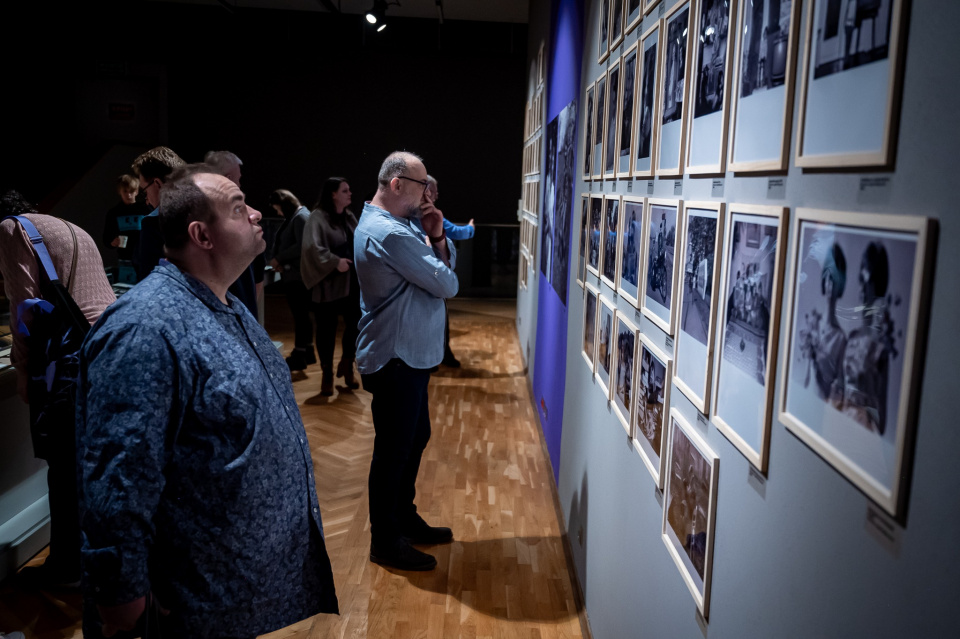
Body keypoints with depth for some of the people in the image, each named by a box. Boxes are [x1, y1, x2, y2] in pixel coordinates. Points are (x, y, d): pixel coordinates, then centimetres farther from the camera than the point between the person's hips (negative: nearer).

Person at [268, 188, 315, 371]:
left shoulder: (301, 217, -12)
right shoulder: (292, 218, 17)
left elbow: (302, 246, -21)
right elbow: (285, 244, 17)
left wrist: (279, 259, -15)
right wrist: (280, 262, -2)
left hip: (298, 275, -10)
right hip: (292, 274, 10)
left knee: (300, 315, -3)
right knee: (302, 315, 14)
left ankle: (299, 355, 3)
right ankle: (307, 352, 22)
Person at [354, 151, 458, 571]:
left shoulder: (401, 224, 11)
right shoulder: (389, 233, -23)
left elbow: (448, 263, 13)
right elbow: (447, 285, -21)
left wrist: (436, 238, -7)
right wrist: (435, 257, -2)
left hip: (409, 356, 11)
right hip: (395, 360, -11)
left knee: (416, 438, 20)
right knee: (393, 449, 2)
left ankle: (405, 519, 37)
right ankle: (385, 543, 17)